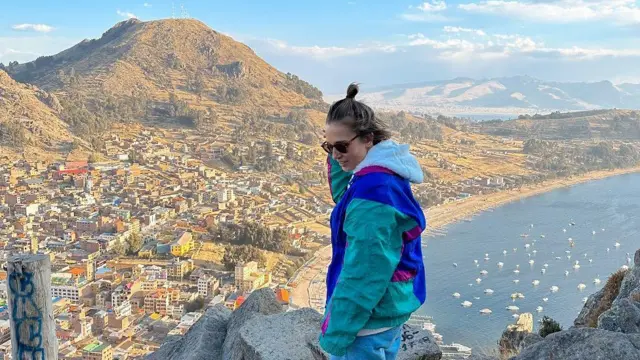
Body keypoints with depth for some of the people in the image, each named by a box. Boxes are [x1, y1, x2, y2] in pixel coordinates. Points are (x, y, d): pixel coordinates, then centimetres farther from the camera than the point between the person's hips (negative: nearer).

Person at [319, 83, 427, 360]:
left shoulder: (374, 188, -26)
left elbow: (363, 272, -26)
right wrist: (336, 158, 5)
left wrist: (336, 335, -19)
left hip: (367, 320, -10)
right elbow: (345, 201, 21)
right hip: (386, 313, 10)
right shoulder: (386, 175, 4)